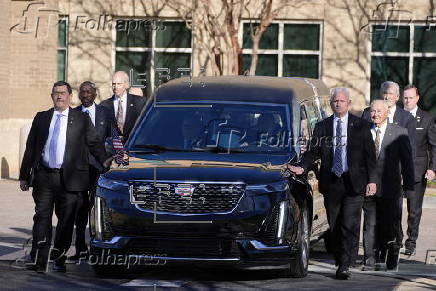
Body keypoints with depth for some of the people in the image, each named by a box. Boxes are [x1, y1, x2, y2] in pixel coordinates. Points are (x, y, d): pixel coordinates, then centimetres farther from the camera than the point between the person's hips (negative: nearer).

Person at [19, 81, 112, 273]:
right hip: (43, 176, 1)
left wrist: (104, 160, -11)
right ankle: (39, 262, -3)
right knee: (42, 218, -2)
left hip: (68, 178, -1)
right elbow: (30, 148, 13)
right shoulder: (41, 118, 13)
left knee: (66, 220, 3)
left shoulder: (81, 119, 8)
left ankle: (59, 260, 15)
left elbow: (93, 143, 8)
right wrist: (24, 176, 9)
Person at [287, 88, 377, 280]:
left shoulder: (361, 126, 4)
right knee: (334, 227, 8)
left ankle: (344, 266, -12)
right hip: (331, 183, 3)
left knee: (349, 226, -11)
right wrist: (302, 167, -13)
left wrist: (371, 180, -4)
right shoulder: (322, 127, 9)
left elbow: (370, 155, 4)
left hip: (354, 183, -3)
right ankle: (340, 262, 19)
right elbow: (313, 151, 6)